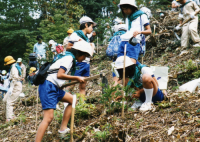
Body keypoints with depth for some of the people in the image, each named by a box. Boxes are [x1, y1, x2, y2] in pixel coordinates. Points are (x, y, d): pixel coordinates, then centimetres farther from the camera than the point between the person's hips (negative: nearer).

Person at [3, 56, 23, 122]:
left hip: (16, 87, -10)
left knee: (9, 102, -10)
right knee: (5, 100, 13)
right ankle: (12, 115, 11)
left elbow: (15, 78, -24)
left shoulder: (14, 68, -13)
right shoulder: (16, 66, 18)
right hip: (15, 86, 10)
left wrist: (11, 88, -26)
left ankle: (9, 119, -11)